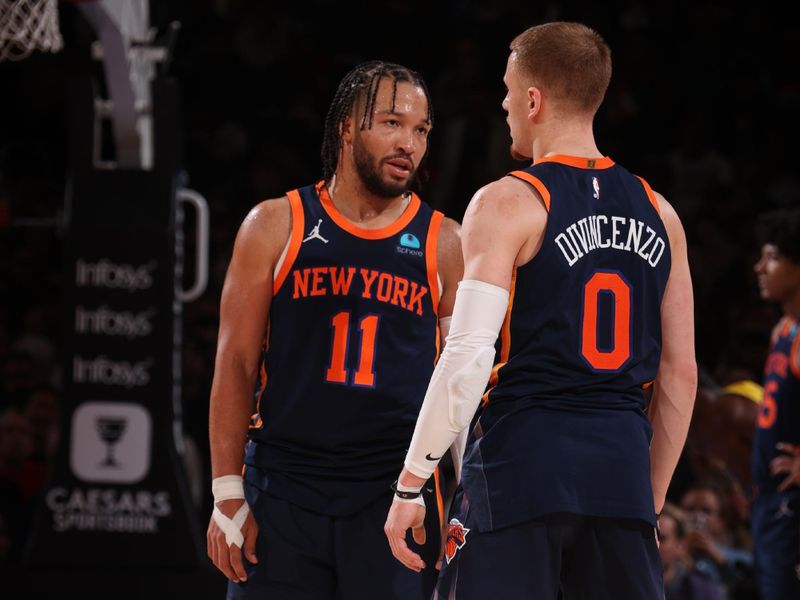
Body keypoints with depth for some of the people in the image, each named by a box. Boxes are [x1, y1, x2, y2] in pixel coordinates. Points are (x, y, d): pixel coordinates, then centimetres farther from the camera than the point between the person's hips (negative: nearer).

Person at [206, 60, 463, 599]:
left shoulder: (443, 244, 6)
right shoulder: (276, 227, 5)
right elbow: (236, 366, 4)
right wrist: (228, 494, -3)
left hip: (393, 497, 0)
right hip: (283, 492, 0)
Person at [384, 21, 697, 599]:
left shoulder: (508, 204, -6)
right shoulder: (658, 214, 12)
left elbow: (467, 361, -14)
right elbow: (681, 373, 14)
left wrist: (410, 485, -9)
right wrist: (650, 503, 21)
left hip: (524, 449, -5)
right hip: (621, 464, 5)